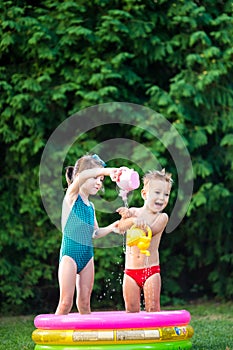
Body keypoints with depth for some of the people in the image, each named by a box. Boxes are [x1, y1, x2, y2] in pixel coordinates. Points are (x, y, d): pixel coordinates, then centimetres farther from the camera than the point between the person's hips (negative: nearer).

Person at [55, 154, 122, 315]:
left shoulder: (91, 206, 16)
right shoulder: (72, 197, -4)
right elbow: (81, 176, -25)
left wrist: (111, 227, 8)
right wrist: (106, 170, -33)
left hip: (88, 256, 6)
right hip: (70, 253, -6)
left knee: (85, 304, 7)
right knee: (66, 303, -9)